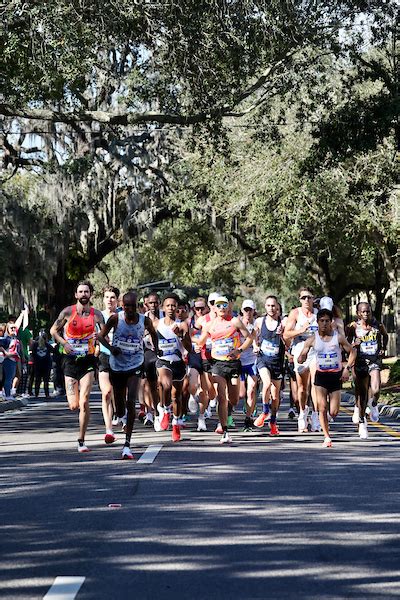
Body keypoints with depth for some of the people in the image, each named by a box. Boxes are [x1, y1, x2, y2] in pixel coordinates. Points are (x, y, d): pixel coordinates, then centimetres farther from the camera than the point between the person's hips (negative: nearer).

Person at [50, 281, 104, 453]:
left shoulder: (96, 314, 1)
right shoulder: (68, 312, -2)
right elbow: (53, 330, 7)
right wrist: (64, 343, -10)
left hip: (88, 361, 0)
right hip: (70, 360, 0)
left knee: (84, 402, -13)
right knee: (74, 405, -2)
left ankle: (81, 440, -2)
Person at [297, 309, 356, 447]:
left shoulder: (338, 337, -5)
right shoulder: (312, 340, -3)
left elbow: (352, 352, 4)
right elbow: (301, 357, 2)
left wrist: (347, 368, -7)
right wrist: (301, 359, -23)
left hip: (336, 375, 0)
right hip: (321, 375, 0)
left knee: (333, 413, -1)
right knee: (322, 409, -9)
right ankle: (327, 437, 1)